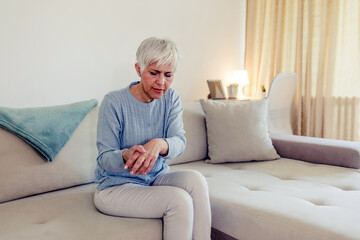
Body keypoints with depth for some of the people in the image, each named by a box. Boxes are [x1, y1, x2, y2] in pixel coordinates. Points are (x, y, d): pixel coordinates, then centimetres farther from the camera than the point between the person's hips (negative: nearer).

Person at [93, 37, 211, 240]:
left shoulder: (171, 99, -1)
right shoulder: (114, 102, -15)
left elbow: (179, 142, -15)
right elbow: (105, 159, -15)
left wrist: (159, 144, -40)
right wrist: (126, 155, -40)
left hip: (156, 177, 5)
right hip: (116, 185, -4)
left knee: (195, 179, -25)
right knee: (179, 199, -27)